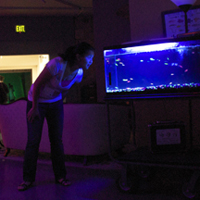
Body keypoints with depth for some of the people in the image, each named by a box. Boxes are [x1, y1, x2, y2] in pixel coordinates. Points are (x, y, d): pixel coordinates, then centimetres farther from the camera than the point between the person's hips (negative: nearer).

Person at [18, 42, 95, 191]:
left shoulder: (79, 73, -10)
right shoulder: (57, 64, -31)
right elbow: (37, 84, -22)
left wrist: (58, 102, 14)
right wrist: (35, 108, -15)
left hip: (55, 103, 5)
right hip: (37, 102, -5)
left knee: (57, 140, 5)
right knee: (33, 141, -3)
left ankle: (60, 176, 16)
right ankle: (28, 179, 10)